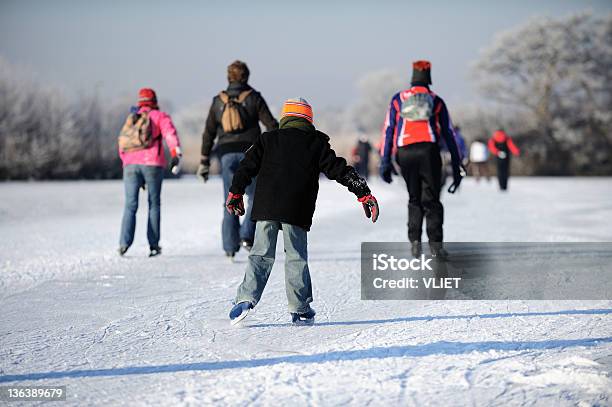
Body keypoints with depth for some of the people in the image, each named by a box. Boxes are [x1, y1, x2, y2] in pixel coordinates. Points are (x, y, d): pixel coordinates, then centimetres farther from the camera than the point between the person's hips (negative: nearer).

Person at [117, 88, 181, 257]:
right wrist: (176, 156, -16)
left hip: (130, 164, 3)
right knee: (154, 204, 8)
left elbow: (122, 146, 24)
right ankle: (153, 245, 5)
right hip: (152, 164, -3)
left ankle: (124, 242, -14)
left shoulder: (130, 119, 23)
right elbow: (170, 135, -9)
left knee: (130, 205, 3)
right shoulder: (160, 116, 9)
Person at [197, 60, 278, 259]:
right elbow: (271, 124, -3)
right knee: (255, 197, 11)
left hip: (227, 154, 2)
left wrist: (204, 161, 11)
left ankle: (230, 246, 3)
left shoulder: (219, 101, 9)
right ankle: (247, 236, -5)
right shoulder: (253, 97, 2)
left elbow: (209, 133, 8)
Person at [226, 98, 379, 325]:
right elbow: (340, 170, 6)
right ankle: (300, 310, 7)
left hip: (265, 208, 1)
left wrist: (235, 192, 25)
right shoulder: (316, 144, 9)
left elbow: (248, 166, 13)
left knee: (261, 255, 6)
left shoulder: (267, 139, 13)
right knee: (296, 257, 7)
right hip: (297, 212, -1)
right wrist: (364, 193, 8)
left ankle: (246, 299, -9)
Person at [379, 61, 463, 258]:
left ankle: (415, 241, 3)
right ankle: (435, 243, -11)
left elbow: (388, 130, 8)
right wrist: (457, 165, 15)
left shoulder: (398, 99, 16)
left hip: (404, 152, 1)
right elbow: (448, 133, 13)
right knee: (431, 200, 2)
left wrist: (385, 161, 6)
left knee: (414, 199, 16)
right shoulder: (436, 101, 15)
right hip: (429, 150, -1)